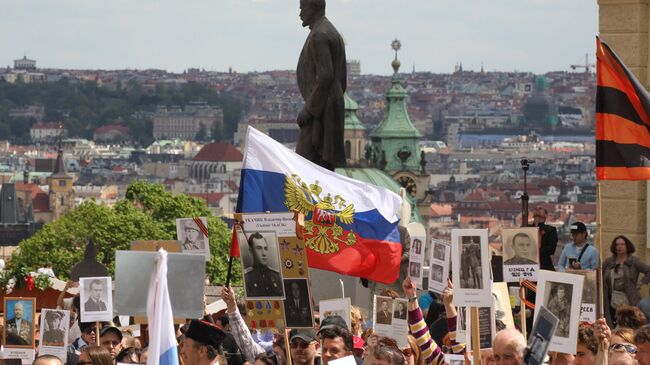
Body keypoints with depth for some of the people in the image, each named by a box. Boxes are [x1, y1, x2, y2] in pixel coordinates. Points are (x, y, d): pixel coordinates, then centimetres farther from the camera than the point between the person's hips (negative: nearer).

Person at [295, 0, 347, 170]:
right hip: (333, 109, 10)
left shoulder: (318, 36, -15)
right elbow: (342, 80, 20)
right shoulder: (335, 36, 18)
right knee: (324, 164, 9)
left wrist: (308, 109, -21)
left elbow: (325, 77, -24)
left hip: (319, 109, -10)